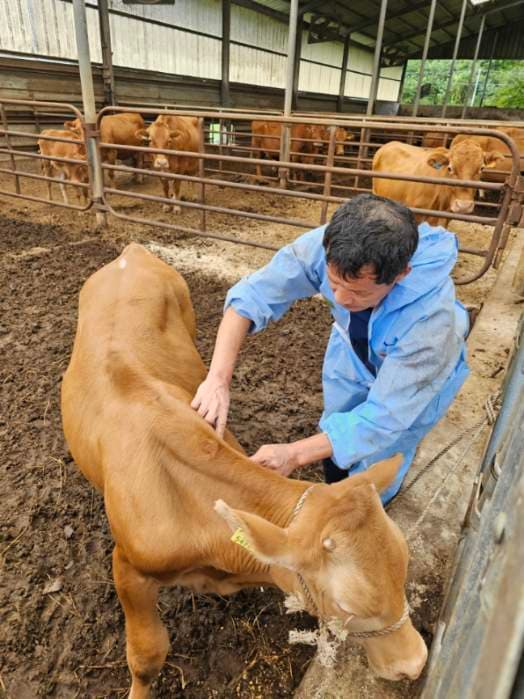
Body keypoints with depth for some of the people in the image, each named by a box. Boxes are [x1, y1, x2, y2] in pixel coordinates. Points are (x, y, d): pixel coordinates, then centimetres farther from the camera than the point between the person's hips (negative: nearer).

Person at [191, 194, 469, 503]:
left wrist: (295, 454, -41)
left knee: (378, 462, 8)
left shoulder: (431, 317, -44)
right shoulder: (326, 246, -37)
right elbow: (252, 294, -31)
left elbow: (385, 415, -37)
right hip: (353, 348, 4)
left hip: (419, 372, -3)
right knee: (334, 433, 20)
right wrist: (219, 379, -43)